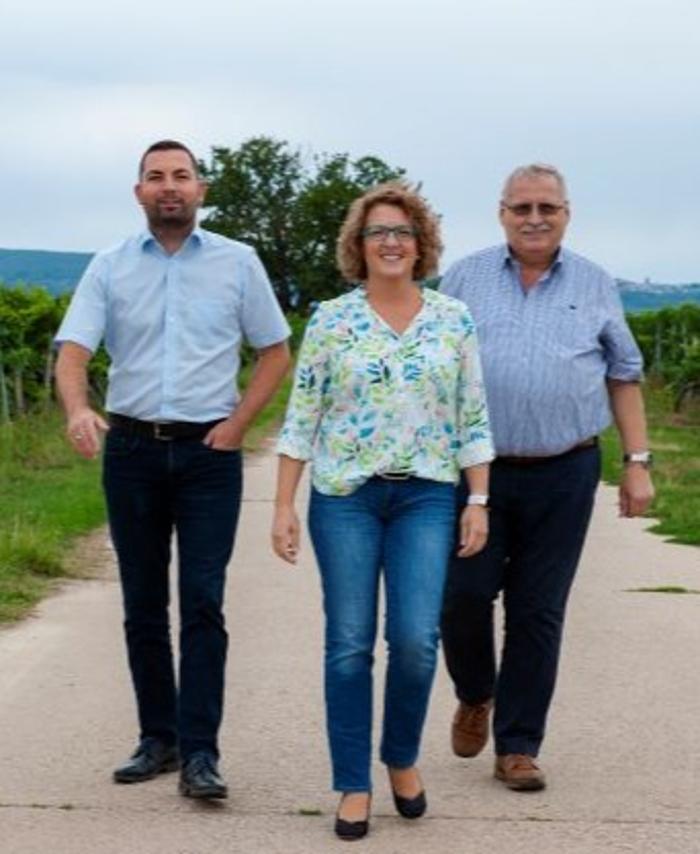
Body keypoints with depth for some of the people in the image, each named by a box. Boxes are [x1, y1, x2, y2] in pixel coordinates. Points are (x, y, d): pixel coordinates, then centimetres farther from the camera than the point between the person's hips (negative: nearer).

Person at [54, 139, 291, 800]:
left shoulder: (237, 262, 3)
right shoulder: (109, 268, 4)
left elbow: (275, 352, 9)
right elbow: (73, 351, -6)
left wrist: (238, 422, -3)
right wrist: (77, 410, -27)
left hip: (208, 452, -2)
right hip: (131, 449, 2)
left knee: (202, 603, -8)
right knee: (143, 606, 8)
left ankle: (199, 753, -7)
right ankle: (158, 738, 18)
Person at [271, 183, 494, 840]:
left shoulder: (454, 319, 5)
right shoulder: (330, 319, 1)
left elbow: (473, 418, 7)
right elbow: (301, 417, 1)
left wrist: (479, 501, 1)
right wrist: (284, 505, -4)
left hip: (426, 496, 1)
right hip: (344, 494, -1)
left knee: (415, 639, -8)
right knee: (349, 644, 1)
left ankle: (402, 758, 19)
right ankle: (353, 785, 12)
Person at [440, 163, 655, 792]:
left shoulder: (595, 286, 8)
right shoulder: (466, 279, 6)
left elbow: (624, 378, 11)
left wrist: (638, 463, 4)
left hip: (563, 475, 0)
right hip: (476, 470, 0)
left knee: (538, 613, 4)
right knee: (462, 595, -4)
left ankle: (518, 746, 14)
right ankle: (475, 696, 26)